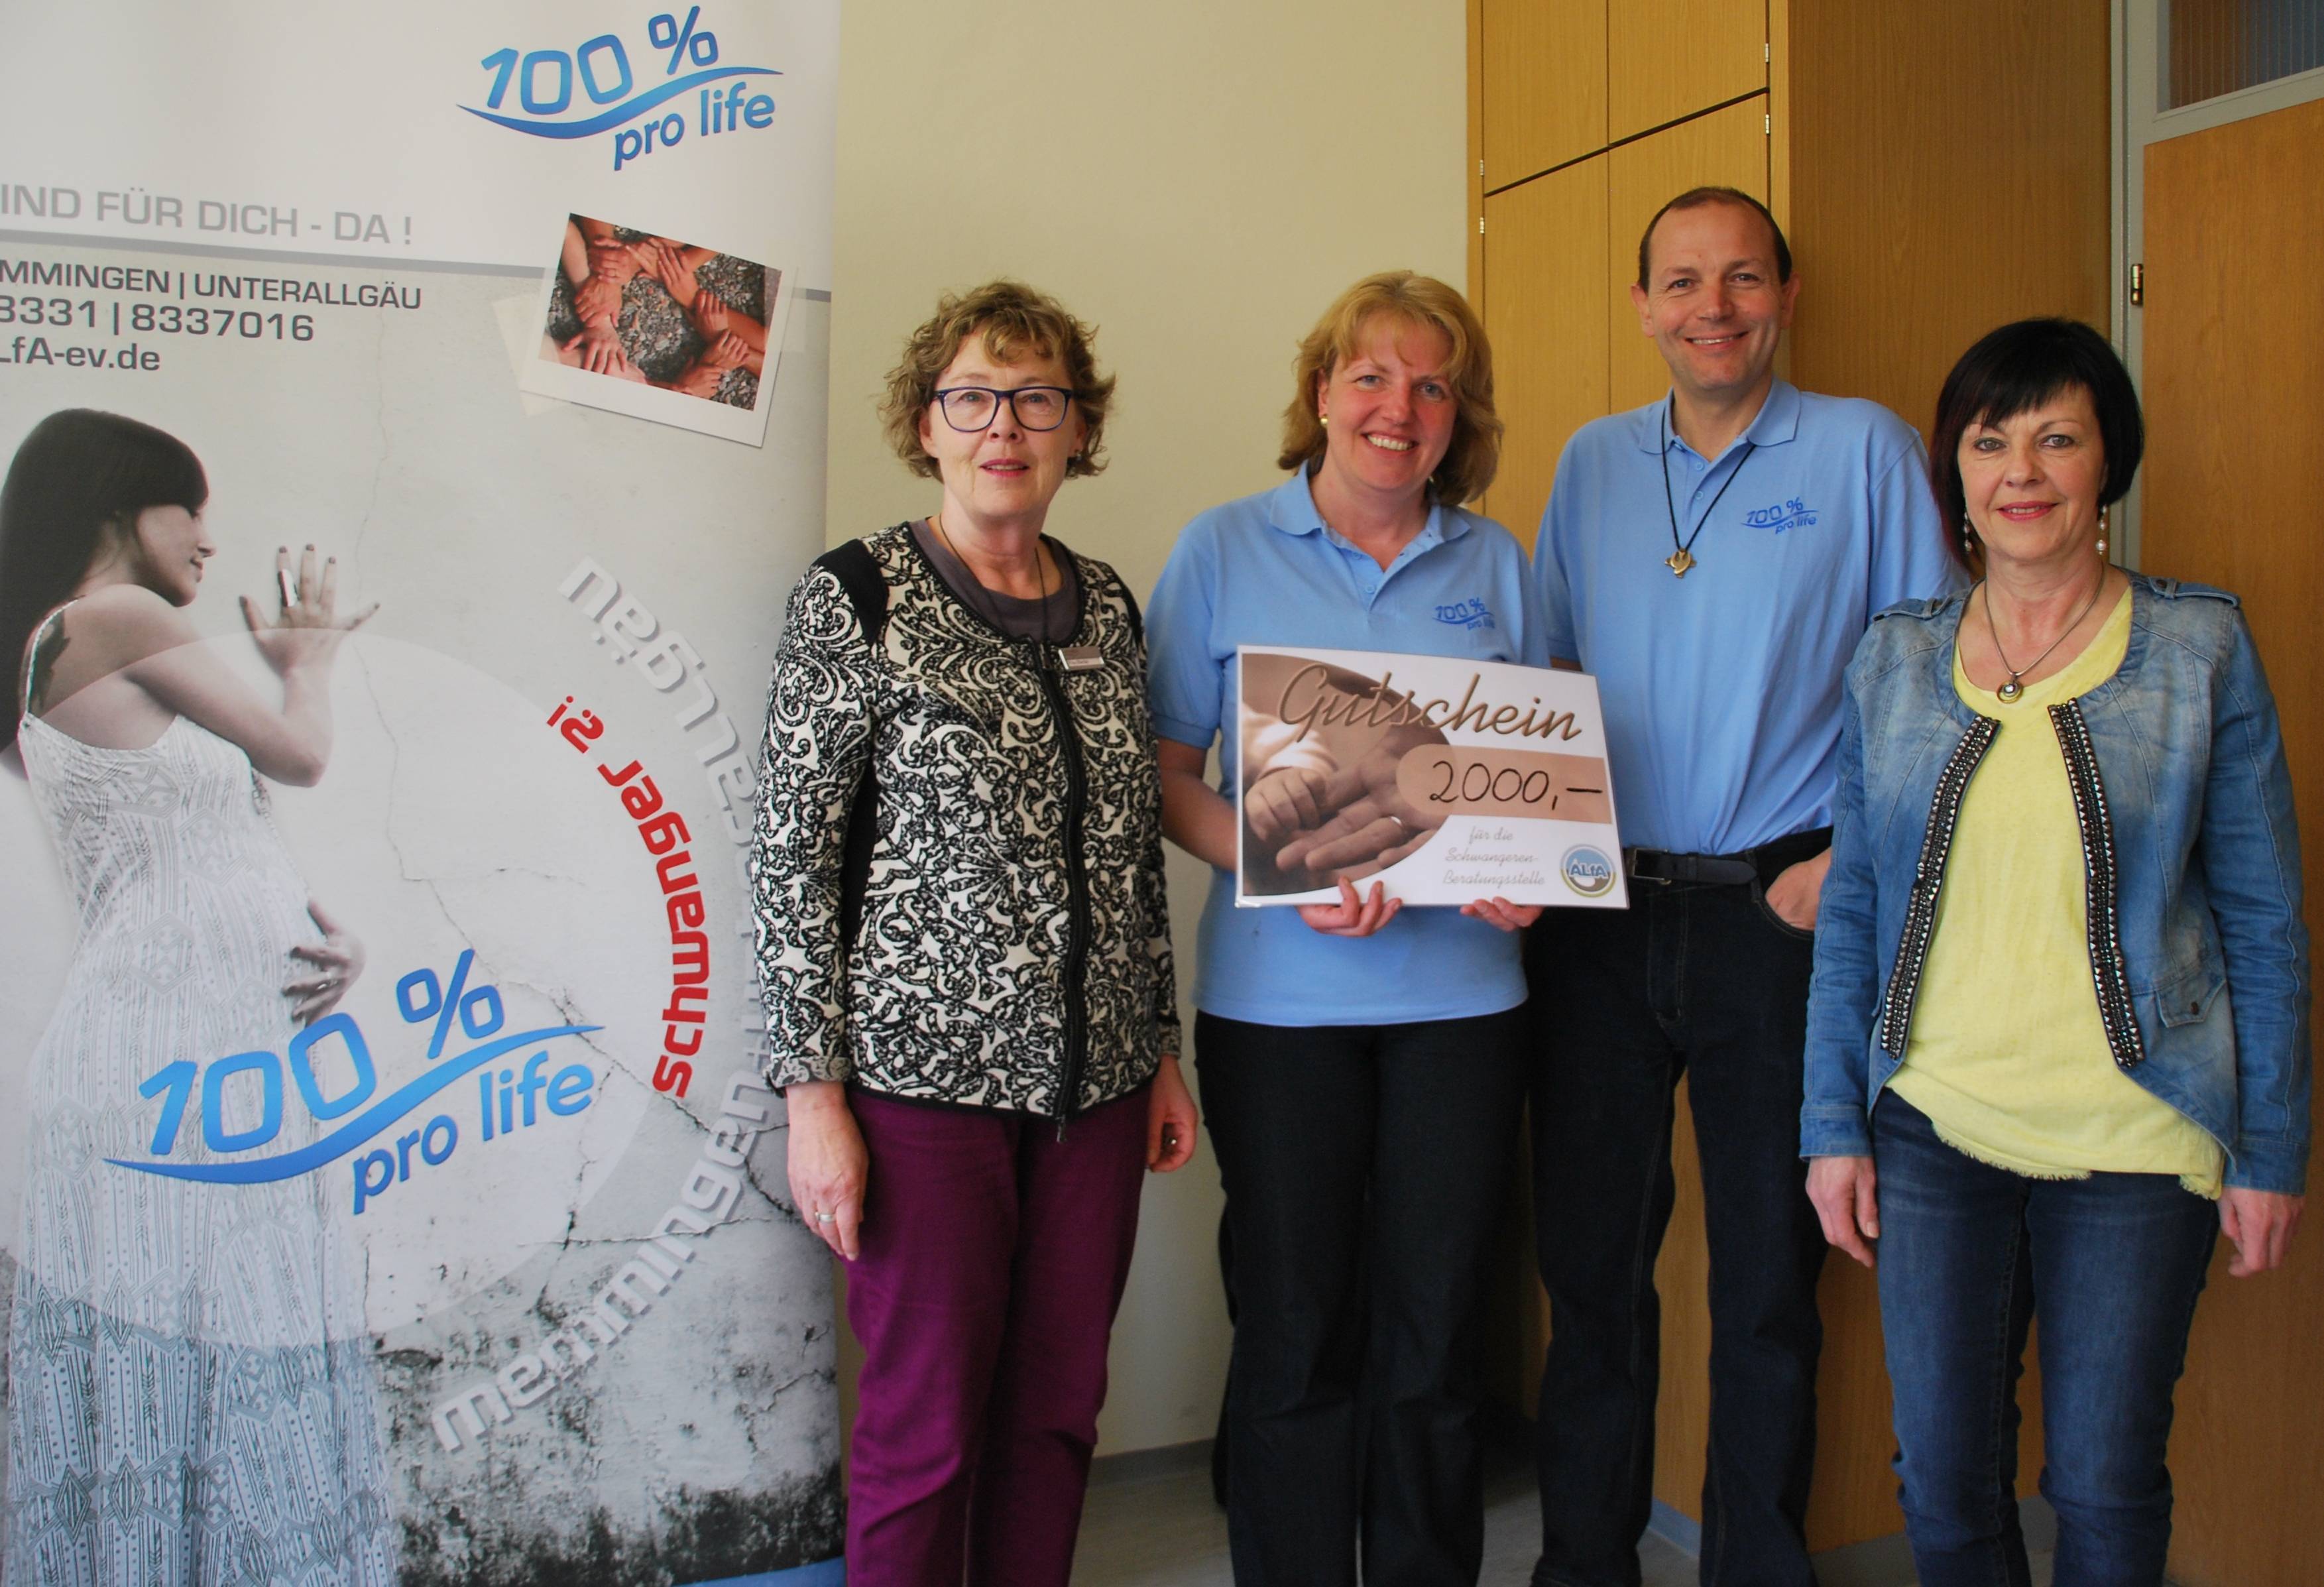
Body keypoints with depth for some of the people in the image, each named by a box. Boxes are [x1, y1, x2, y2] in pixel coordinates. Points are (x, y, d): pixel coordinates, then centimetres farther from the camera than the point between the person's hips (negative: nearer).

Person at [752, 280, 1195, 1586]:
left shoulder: (1109, 609, 10)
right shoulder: (858, 596, -5)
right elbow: (793, 853, -7)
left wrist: (1163, 1049, 14)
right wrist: (814, 1095, -11)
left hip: (1096, 1077, 5)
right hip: (927, 1068, -5)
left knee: (1062, 1407, 12)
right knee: (929, 1424, 5)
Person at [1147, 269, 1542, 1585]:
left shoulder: (1495, 564, 10)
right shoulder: (1224, 552, 2)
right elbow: (1167, 775, 0)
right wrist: (1290, 874, -16)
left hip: (1461, 990, 2)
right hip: (1279, 995, -2)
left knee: (1434, 1330, 10)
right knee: (1298, 1334, 6)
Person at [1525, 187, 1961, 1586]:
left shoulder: (1865, 449, 0)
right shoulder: (1592, 463, 11)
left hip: (1777, 910, -3)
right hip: (1598, 911, 3)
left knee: (1770, 1273, 7)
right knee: (1592, 1258, 10)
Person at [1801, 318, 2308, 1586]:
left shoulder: (2200, 646, -1)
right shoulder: (1895, 657, 4)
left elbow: (2264, 919, 1)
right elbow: (1851, 911, 7)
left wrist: (2270, 1148, 0)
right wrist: (1832, 1124, 4)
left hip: (2135, 1141, -2)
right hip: (1932, 1122, 2)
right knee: (1943, 1477, 9)